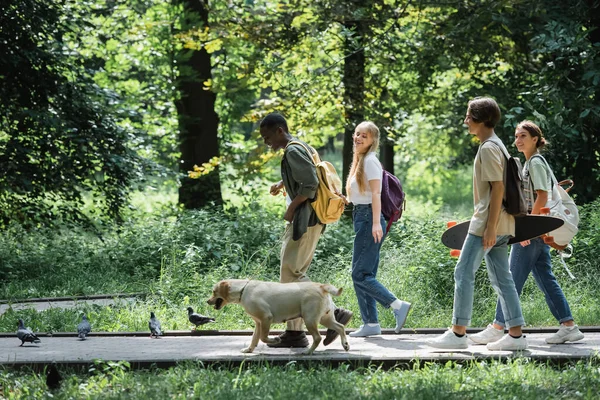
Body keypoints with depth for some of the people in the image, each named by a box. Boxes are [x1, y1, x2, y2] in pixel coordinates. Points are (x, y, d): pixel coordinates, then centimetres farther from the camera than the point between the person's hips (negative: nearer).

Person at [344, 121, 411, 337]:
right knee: (364, 275, 8)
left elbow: (376, 193, -16)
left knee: (360, 274, -12)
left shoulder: (370, 161, -8)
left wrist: (376, 223, -24)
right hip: (361, 217, 10)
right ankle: (370, 323, 9)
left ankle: (398, 305, -12)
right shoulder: (360, 160, 19)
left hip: (368, 218, -10)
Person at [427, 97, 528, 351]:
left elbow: (498, 188, -19)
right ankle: (516, 334, 6)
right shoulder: (496, 145, 17)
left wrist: (490, 227, -21)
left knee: (464, 273, -6)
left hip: (488, 223, -10)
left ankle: (458, 333, -4)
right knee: (502, 278, 8)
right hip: (500, 225, 10)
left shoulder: (488, 148, -13)